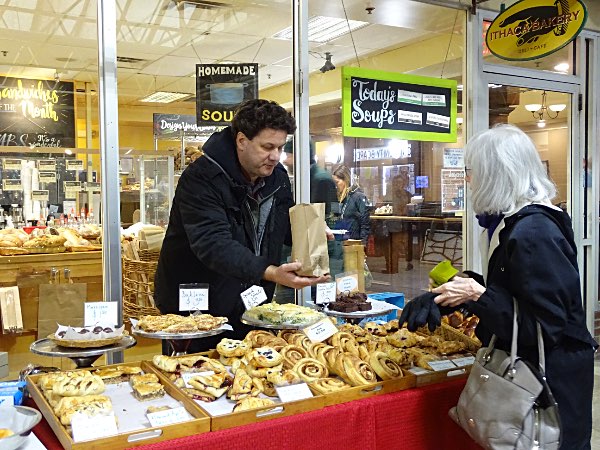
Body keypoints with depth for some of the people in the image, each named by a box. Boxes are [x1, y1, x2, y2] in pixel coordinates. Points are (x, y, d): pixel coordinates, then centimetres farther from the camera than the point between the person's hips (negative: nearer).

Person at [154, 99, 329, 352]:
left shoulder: (278, 176, 2)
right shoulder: (201, 179, -21)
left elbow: (287, 227, 17)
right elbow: (213, 244, -33)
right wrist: (271, 273, -45)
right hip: (194, 310, -6)